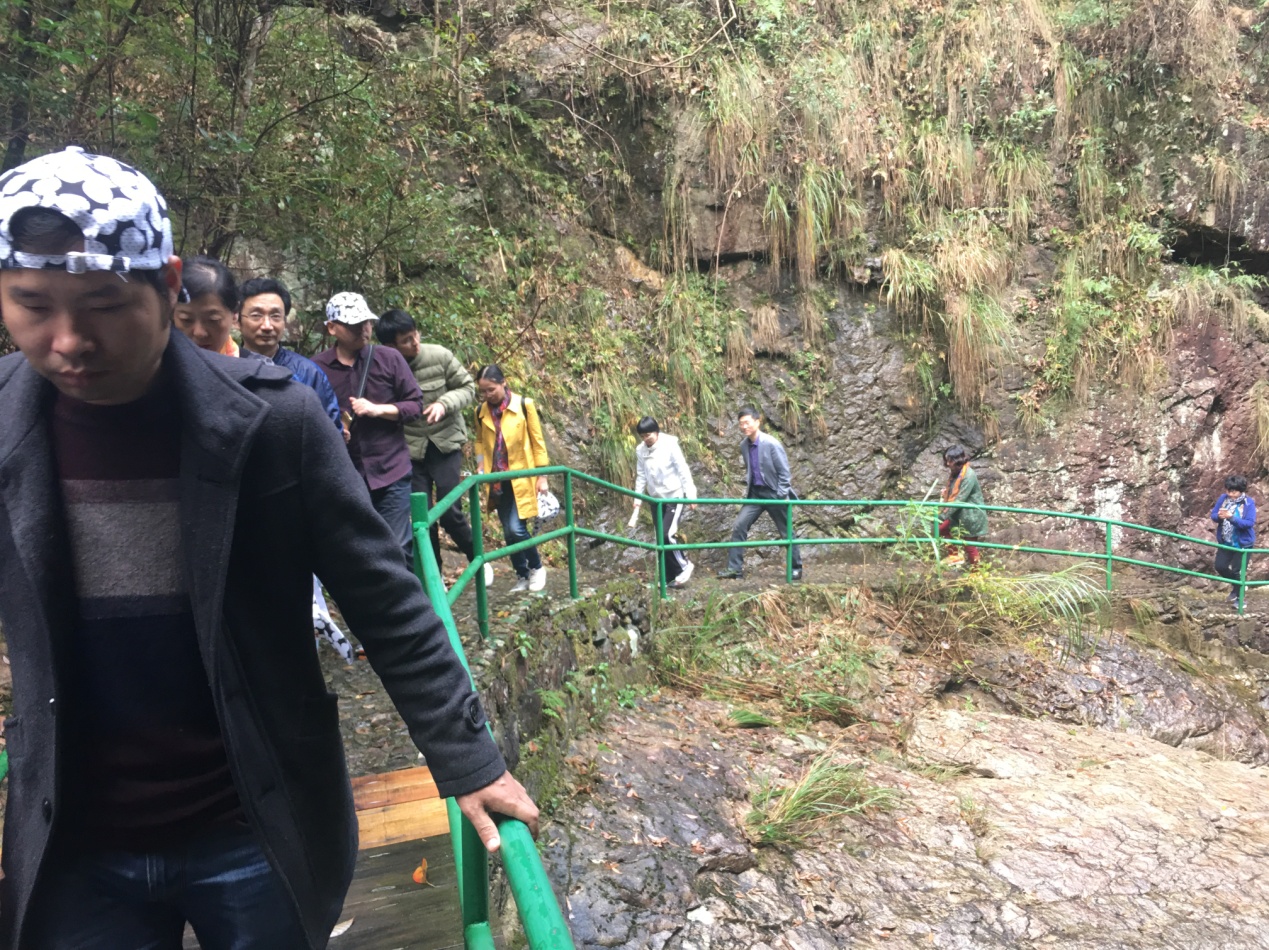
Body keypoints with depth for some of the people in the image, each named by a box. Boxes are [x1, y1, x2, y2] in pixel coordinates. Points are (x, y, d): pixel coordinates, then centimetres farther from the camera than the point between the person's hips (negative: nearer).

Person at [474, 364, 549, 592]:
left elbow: (537, 441, -2)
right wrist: (480, 466, 0)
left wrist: (542, 476, -2)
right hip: (497, 480, 4)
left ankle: (537, 567, 13)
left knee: (516, 528, -12)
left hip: (521, 477, -4)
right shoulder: (481, 411, 2)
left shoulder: (524, 405, -7)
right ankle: (522, 576, 22)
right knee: (508, 532, 6)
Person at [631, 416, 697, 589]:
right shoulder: (640, 450, -2)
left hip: (675, 497, -5)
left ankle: (684, 565, 5)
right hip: (656, 499, 5)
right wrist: (638, 500, 7)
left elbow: (683, 471, -12)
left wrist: (691, 495, -14)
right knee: (661, 539, 7)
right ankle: (670, 578, 17)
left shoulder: (670, 445, -15)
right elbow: (641, 476, 8)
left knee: (667, 534, -18)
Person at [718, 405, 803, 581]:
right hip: (755, 493, 5)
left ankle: (796, 568, 25)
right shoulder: (744, 445, 0)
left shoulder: (771, 444, -18)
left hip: (774, 493, -5)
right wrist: (748, 489, 11)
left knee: (786, 533, 7)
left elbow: (784, 472, -13)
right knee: (739, 526, -6)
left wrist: (781, 497, -14)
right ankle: (734, 568, -1)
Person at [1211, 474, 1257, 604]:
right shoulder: (1223, 499, -6)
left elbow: (1250, 523, -24)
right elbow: (1213, 515, -1)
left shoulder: (1249, 503, -17)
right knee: (1220, 567, 5)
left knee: (1237, 571, 3)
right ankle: (1236, 584, 33)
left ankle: (1239, 598, 20)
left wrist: (1232, 518, -37)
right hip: (1225, 542, 4)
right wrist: (1219, 516, -25)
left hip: (1243, 543, -4)